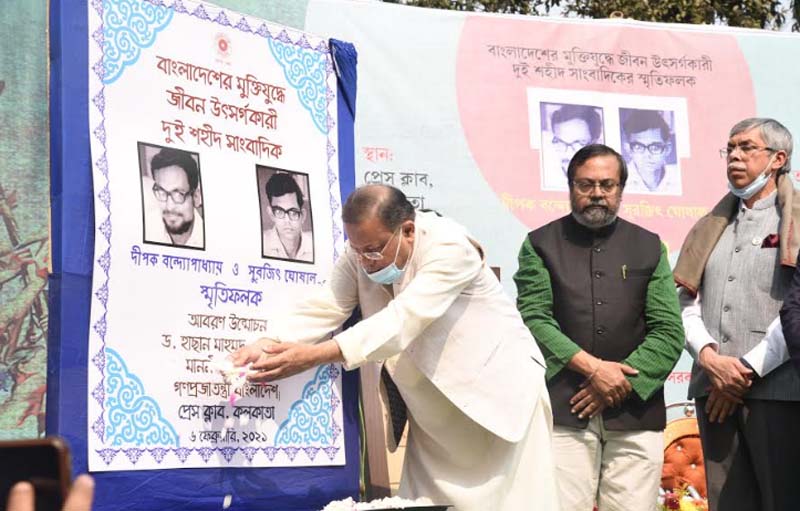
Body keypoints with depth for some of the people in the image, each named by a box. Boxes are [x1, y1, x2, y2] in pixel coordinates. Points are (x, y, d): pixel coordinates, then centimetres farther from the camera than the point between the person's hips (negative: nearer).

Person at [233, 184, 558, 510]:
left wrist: (316, 355, -45)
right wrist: (267, 345, -36)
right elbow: (323, 307, -16)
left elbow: (404, 320, -36)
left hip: (498, 391, -6)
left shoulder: (449, 248, -25)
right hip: (434, 410, 6)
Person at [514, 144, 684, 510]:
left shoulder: (649, 247, 14)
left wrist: (620, 384, -7)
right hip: (563, 410, -2)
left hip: (635, 412, 2)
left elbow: (669, 332, 6)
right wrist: (592, 368, -12)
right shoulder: (540, 244, 10)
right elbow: (533, 318, -2)